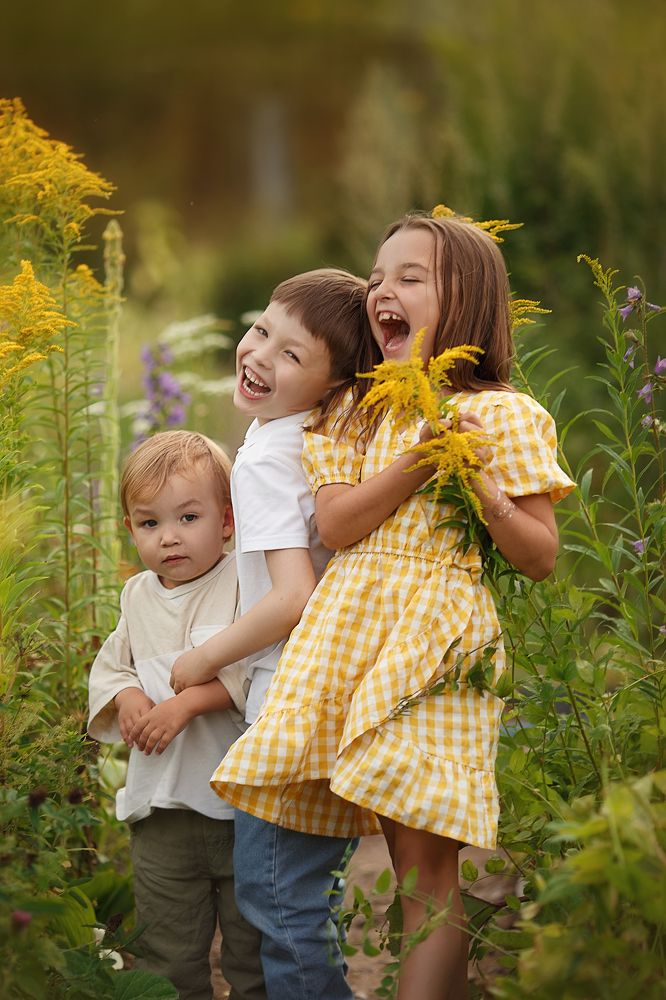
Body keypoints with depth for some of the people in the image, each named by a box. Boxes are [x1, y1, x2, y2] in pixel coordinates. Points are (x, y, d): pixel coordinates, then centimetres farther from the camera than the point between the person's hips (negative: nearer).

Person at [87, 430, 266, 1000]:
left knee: (254, 946, 7)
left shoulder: (244, 584, -9)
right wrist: (126, 696, -6)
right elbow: (108, 666, 16)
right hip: (162, 803, 5)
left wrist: (185, 704, -25)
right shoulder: (138, 596, 8)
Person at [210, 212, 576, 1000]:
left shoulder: (504, 417, 1)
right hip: (347, 627, 4)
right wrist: (418, 465, -9)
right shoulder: (352, 410, 15)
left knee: (425, 863, -8)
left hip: (435, 636, -4)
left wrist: (482, 493, -16)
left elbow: (541, 558, -1)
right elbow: (334, 523, 1)